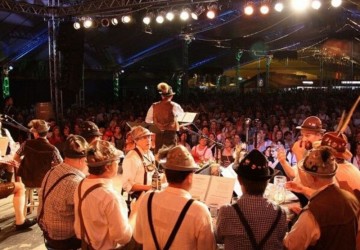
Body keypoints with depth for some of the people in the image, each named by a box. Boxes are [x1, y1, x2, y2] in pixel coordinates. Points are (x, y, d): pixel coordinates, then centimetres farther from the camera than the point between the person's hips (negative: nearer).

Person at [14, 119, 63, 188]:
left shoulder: (27, 144, -15)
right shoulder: (52, 149, -22)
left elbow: (15, 158, 1)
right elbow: (60, 164, -6)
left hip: (27, 181, 2)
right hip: (43, 182, -2)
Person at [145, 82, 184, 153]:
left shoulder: (154, 106, 0)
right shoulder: (174, 106, -6)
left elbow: (148, 120, 7)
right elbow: (181, 114, 14)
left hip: (159, 134, 3)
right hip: (170, 133, -3)